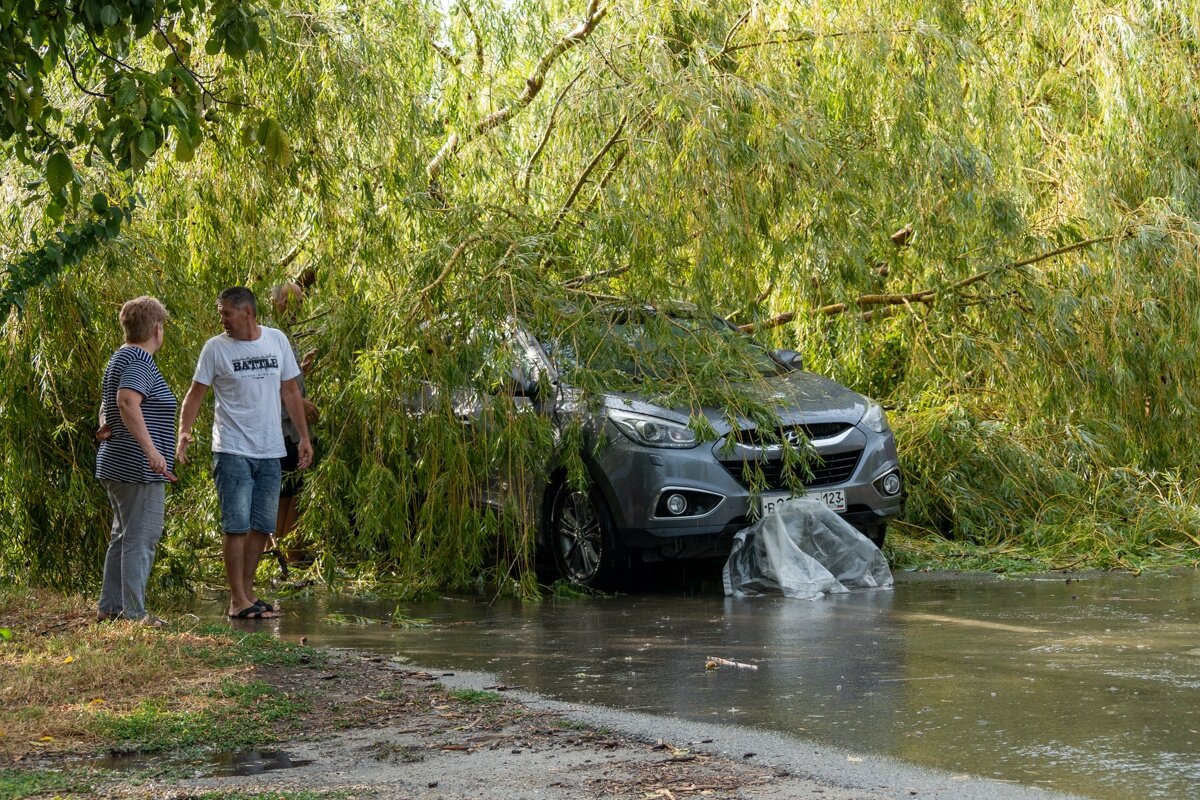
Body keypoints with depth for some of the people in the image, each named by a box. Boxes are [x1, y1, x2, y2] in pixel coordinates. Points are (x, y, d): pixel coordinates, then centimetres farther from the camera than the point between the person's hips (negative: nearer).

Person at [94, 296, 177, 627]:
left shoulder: (120, 358, 18)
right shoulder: (140, 361, -15)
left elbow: (109, 404, 30)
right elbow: (127, 402, -29)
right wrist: (151, 449, -32)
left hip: (116, 464, 11)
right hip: (138, 468, -11)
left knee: (123, 536, 17)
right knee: (141, 538, -8)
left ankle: (110, 606, 21)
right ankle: (134, 612, -8)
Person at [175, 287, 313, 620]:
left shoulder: (277, 340, 6)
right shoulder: (215, 347, -4)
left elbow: (289, 391, 12)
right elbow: (196, 393, -2)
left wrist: (304, 436, 10)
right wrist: (184, 431, -17)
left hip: (270, 452, 4)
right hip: (232, 451, -4)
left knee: (262, 526, 9)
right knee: (236, 525, -8)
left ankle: (247, 593, 19)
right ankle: (238, 601, -4)